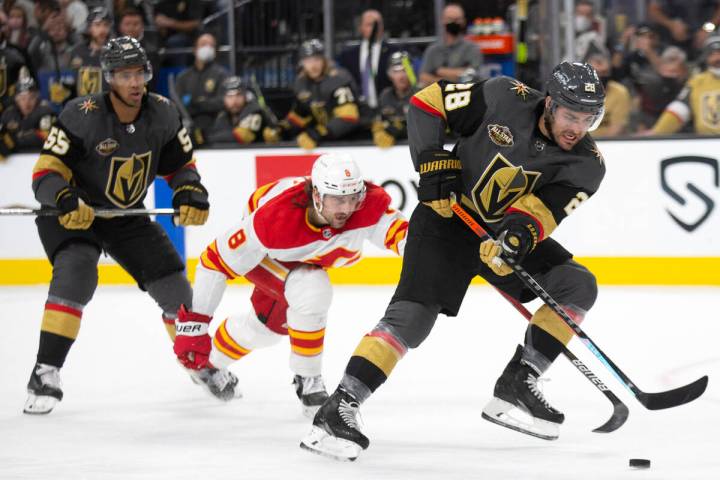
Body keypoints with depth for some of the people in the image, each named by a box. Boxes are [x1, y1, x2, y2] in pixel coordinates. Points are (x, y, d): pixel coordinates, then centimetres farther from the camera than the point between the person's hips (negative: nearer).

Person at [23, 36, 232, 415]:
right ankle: (45, 375, -26)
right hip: (70, 214, -5)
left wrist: (190, 192, -17)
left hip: (127, 217, 5)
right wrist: (66, 199, -43)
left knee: (172, 284, 3)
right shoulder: (82, 116, -25)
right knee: (75, 274, -30)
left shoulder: (162, 114, -10)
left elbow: (180, 163, 3)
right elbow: (45, 171, -24)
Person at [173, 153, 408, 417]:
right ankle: (307, 382, -12)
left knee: (270, 325, 24)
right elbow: (217, 260, -35)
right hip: (263, 256, -6)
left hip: (307, 259, 6)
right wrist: (192, 322, -32)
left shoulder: (367, 203, -36)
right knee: (312, 293, -32)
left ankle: (209, 364, 51)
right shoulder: (275, 217, -43)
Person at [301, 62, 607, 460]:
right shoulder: (505, 98, -17)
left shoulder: (587, 164, -11)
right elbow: (427, 103, -9)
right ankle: (337, 409, -23)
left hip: (508, 233, 4)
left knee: (577, 286, -12)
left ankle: (516, 384, -7)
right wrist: (434, 163, -17)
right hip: (448, 215, -4)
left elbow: (545, 207, -24)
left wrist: (522, 231, -44)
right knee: (412, 315, -20)